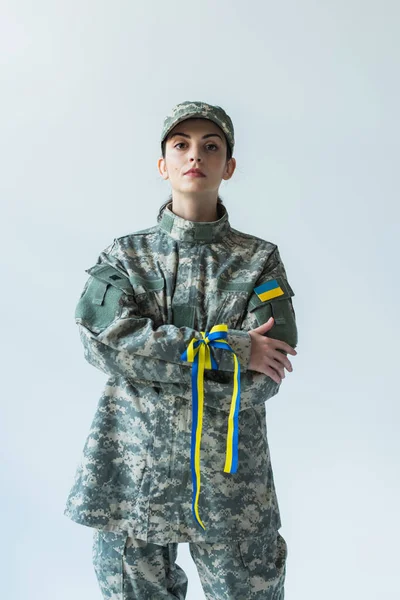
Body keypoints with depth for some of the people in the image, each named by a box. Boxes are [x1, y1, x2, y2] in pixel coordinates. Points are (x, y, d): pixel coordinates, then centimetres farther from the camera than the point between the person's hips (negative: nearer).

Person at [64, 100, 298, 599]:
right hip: (132, 478, 1)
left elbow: (261, 382, -9)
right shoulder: (124, 255, 5)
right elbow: (99, 337, -15)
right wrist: (233, 351, -19)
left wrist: (151, 350, -12)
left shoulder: (260, 261, 2)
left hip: (231, 484, 0)